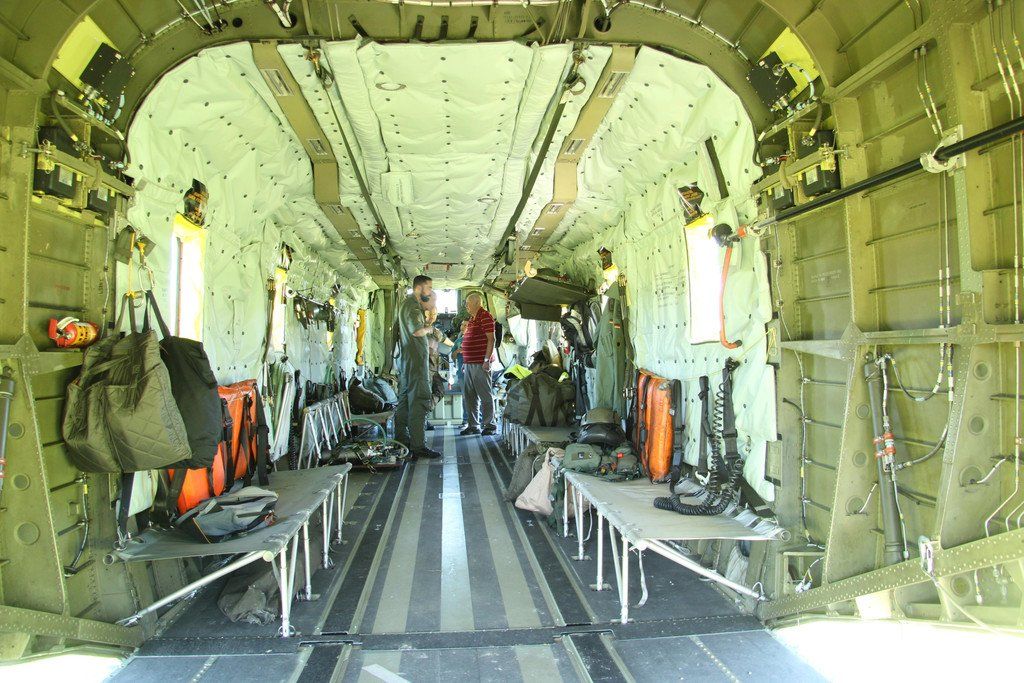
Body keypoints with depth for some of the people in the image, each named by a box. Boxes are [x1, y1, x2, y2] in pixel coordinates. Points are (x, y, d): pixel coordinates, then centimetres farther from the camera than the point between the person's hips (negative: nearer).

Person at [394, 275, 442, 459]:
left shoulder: (406, 303, 21)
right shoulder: (412, 304, -12)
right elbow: (417, 330, -27)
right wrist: (430, 328, -8)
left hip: (405, 360, 11)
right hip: (415, 360, -11)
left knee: (405, 400, 14)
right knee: (419, 402, -10)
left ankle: (401, 440, 22)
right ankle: (417, 447, -10)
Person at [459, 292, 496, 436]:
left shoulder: (485, 317, -7)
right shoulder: (472, 319, 21)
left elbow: (491, 339, -14)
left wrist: (487, 360, -20)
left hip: (480, 364, -10)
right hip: (469, 363, 10)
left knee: (485, 395, -4)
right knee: (469, 396, 10)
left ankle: (489, 424, 3)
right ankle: (472, 425, 16)